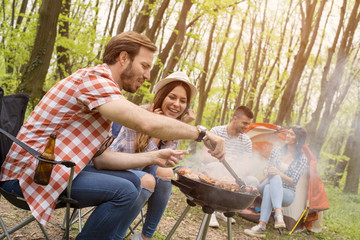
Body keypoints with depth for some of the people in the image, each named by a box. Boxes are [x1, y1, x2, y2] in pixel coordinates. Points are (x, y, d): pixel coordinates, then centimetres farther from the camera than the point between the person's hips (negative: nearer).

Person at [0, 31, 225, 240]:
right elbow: (148, 123, -31)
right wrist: (200, 132, -18)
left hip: (56, 168, 10)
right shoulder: (94, 78, -17)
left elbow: (100, 158, 8)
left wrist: (153, 157, -1)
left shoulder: (104, 86, 14)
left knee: (135, 184, 5)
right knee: (125, 192, -20)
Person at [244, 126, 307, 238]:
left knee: (269, 189, -37)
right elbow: (265, 169, 12)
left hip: (287, 194, -3)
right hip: (270, 184, 3)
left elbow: (293, 182, -8)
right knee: (275, 178, -35)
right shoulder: (276, 151, 7)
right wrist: (268, 173, -12)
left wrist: (279, 173, -24)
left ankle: (262, 226, -48)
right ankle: (278, 215, -50)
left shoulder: (302, 159, -2)